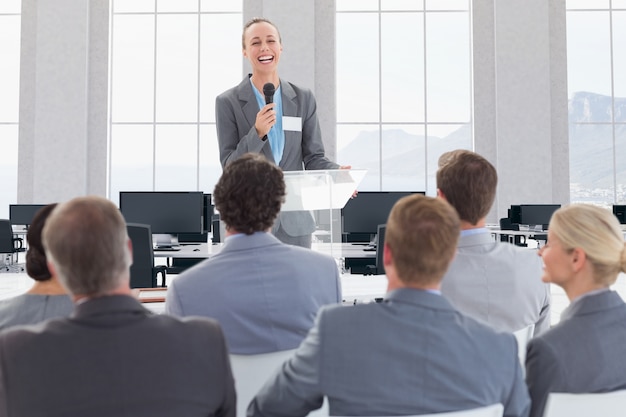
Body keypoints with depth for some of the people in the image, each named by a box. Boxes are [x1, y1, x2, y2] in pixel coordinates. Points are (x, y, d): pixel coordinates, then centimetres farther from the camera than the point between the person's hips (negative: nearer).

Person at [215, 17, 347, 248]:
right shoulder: (228, 102, -2)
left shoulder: (304, 98, 5)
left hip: (294, 221, 2)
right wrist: (257, 133, -21)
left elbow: (313, 156, 5)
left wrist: (337, 173, -16)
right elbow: (229, 165, -6)